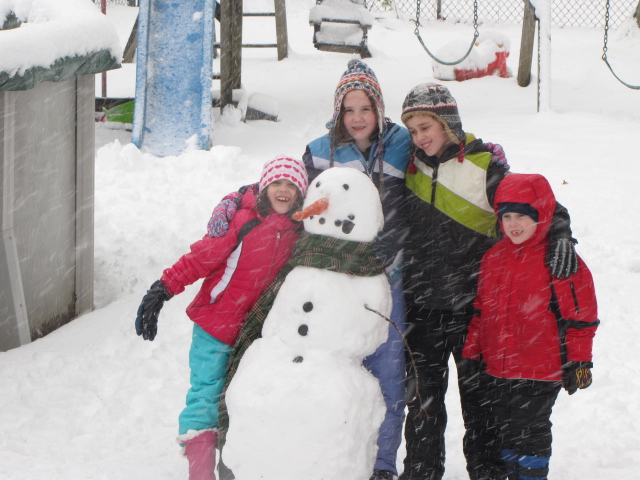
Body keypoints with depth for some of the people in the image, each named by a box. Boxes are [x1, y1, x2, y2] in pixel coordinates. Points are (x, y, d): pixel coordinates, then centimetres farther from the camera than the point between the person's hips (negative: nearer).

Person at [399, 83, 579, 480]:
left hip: (472, 304, -4)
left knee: (479, 393, 6)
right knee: (423, 396, 8)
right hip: (423, 306, 4)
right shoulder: (412, 167, 7)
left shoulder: (484, 166, -7)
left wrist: (561, 237, -27)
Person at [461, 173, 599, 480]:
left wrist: (578, 363, -7)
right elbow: (481, 311, 16)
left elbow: (580, 317, -7)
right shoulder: (493, 257, 7)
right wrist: (471, 351, 14)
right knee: (504, 430, 14)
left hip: (540, 373, -6)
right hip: (496, 371, 6)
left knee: (529, 432, -2)